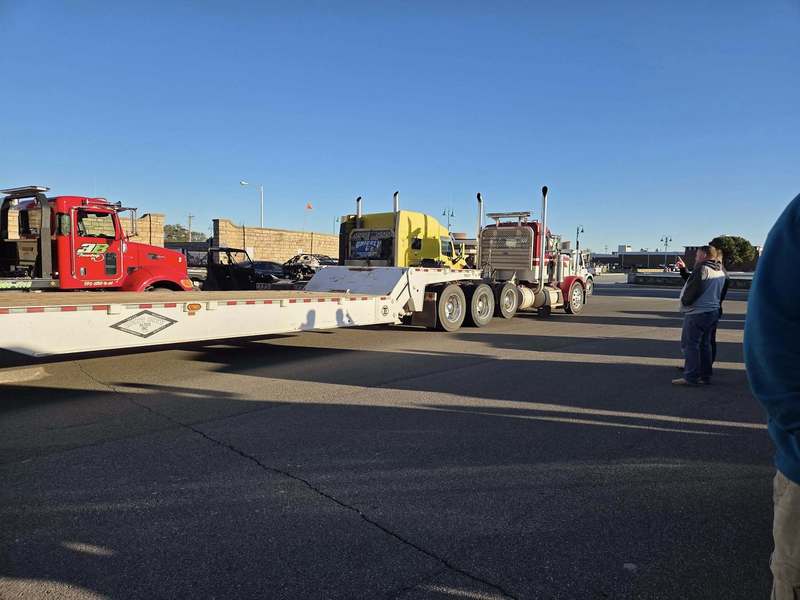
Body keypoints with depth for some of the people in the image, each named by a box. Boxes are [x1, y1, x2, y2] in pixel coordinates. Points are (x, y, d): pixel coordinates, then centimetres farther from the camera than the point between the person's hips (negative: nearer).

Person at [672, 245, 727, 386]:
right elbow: (719, 293, 17)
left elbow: (692, 290, -20)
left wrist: (684, 301, -2)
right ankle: (705, 375, 18)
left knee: (690, 344, -5)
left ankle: (691, 377, -6)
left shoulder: (702, 269, -15)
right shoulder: (720, 272, 14)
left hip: (697, 313, -9)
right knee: (704, 344, 15)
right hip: (713, 311, 9)